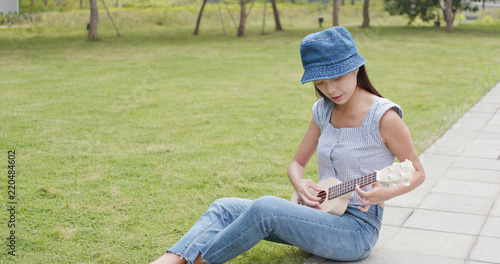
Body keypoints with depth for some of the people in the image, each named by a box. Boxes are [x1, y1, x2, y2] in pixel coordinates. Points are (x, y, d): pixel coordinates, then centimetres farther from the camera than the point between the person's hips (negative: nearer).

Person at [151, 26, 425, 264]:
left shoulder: (383, 116, -14)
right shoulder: (324, 110, 6)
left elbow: (417, 172, -5)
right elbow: (297, 163, 15)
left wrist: (385, 193, -24)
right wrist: (300, 184, -9)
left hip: (358, 230, -7)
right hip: (321, 212, 7)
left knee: (265, 207, -31)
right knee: (225, 208, -9)